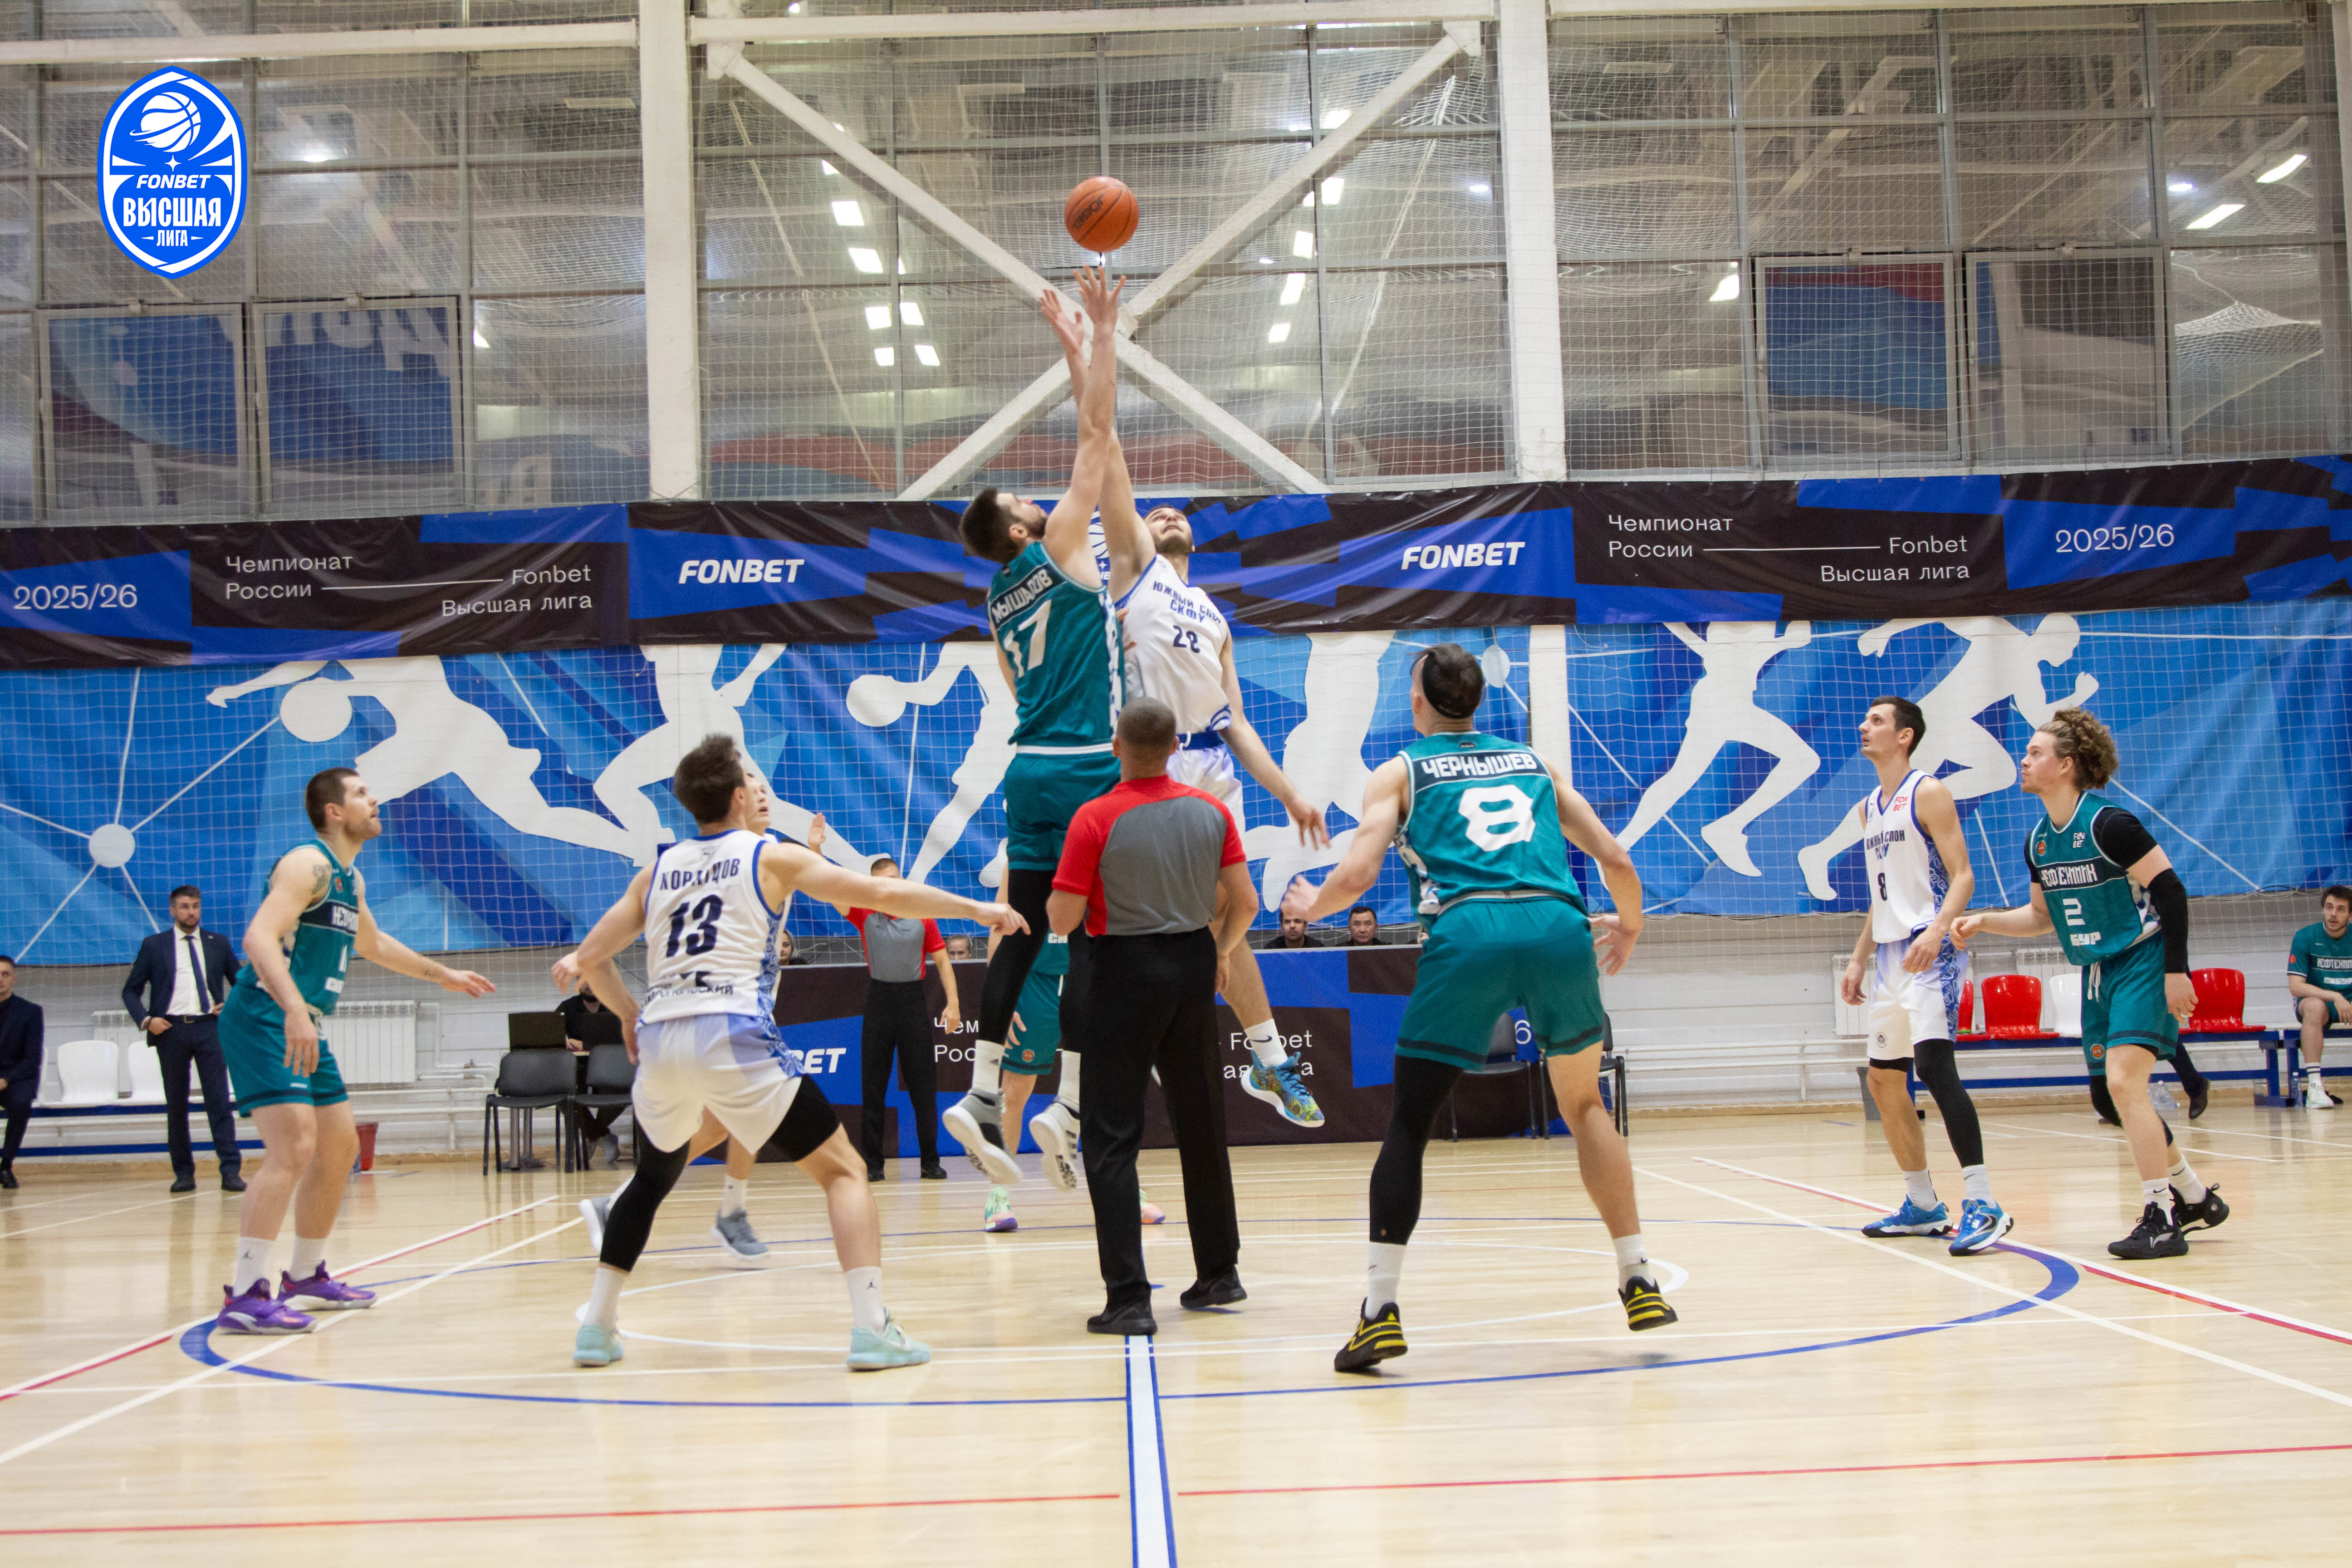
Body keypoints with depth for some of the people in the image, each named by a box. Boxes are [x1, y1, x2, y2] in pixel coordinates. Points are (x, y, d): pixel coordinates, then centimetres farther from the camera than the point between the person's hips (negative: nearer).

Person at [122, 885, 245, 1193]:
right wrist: (145, 1019, -7)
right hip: (170, 1029, 0)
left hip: (209, 1028, 0)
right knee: (176, 1104, 4)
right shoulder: (154, 946, 8)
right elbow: (131, 990, 9)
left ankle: (231, 1171, -9)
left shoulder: (218, 943, 12)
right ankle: (184, 1174, 11)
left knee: (220, 1101, -7)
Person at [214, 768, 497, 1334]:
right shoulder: (309, 864, -14)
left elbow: (372, 944, 36)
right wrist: (294, 1010, -41)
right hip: (264, 1019, -10)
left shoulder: (352, 881, 17)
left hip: (305, 1029, 10)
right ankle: (245, 1297, -22)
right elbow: (260, 936, -28)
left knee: (339, 1149, 15)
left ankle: (307, 1279, 28)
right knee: (293, 1148, -21)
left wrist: (444, 975, 43)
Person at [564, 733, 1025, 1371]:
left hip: (660, 1039, 5)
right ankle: (872, 1328, -11)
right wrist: (976, 909, 13)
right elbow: (883, 895, 4)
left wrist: (628, 1015, 35)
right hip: (733, 1037, -5)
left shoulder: (658, 870, 19)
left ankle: (596, 1326, 26)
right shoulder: (772, 858, 7)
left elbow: (590, 959, 18)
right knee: (843, 1172, 3)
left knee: (655, 1174, 30)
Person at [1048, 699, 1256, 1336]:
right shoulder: (1211, 811, -1)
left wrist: (1057, 892, 8)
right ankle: (1219, 1273, 26)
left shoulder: (1096, 819, -14)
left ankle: (1129, 1297, -6)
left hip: (1126, 971, -4)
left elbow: (1061, 920, -13)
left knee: (1112, 1137, 1)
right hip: (1194, 970, 4)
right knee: (1203, 1127, 16)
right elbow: (1245, 902, 1)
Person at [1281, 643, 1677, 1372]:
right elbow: (1618, 861, 24)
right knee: (1585, 1106, 24)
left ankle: (1380, 1311, -2)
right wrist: (1628, 928, 43)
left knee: (1408, 1125, 7)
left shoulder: (1400, 772, 18)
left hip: (1468, 935, -3)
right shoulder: (1532, 763, 28)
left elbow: (1355, 875, 5)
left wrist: (1309, 907, 26)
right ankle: (1640, 1282, 23)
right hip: (1558, 929, 3)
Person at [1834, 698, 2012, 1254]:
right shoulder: (1868, 809, 18)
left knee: (1935, 1064, -22)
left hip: (1930, 950, -9)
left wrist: (1937, 930, -28)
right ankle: (1923, 1205, 21)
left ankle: (1982, 1203, -23)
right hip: (1890, 956, 9)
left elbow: (1963, 876, -12)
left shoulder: (1928, 794, -5)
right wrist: (1859, 960, 18)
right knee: (1884, 1080, 11)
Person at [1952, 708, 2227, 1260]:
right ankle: (2194, 1197, 29)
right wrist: (1983, 921, 5)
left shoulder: (2108, 824, -18)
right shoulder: (2038, 841, 6)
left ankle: (2160, 1219, -12)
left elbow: (2170, 889, -17)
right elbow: (2043, 915, 19)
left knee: (2123, 1080, -19)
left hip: (2143, 964, -9)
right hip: (2097, 973, 9)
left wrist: (2176, 969, -19)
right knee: (2123, 1094, 12)